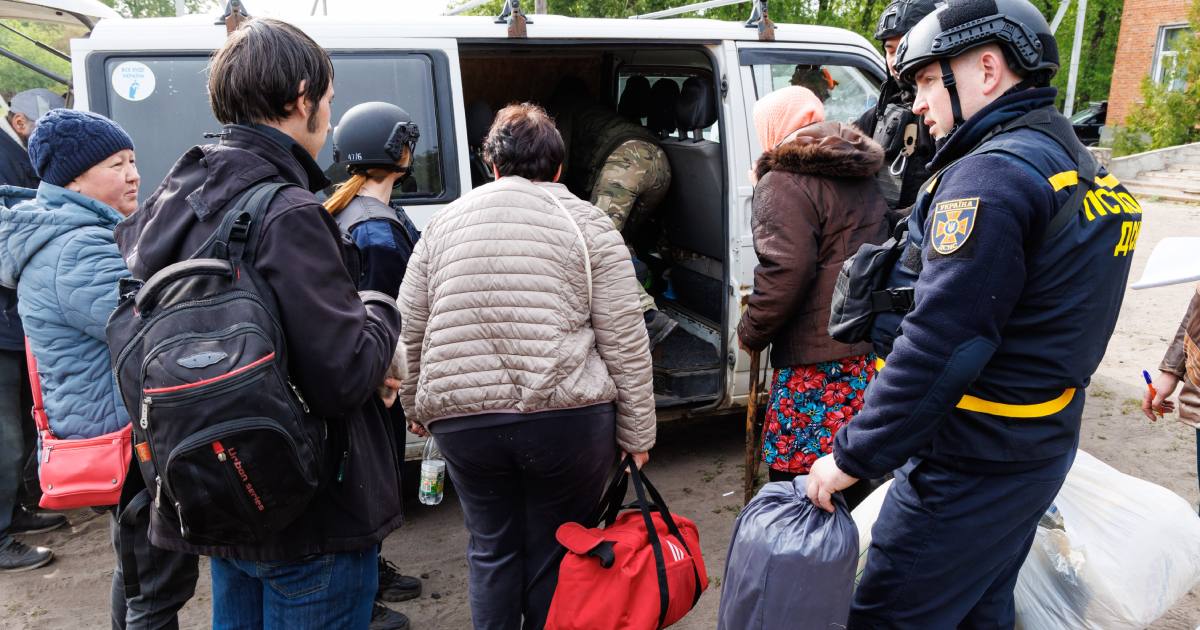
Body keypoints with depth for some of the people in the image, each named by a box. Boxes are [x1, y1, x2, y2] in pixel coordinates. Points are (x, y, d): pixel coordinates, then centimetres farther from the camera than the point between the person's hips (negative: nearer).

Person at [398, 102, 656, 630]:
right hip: (567, 415, -2)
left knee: (492, 548, 19)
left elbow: (410, 333, 12)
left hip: (462, 419, 3)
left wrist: (415, 406, 26)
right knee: (555, 554, 13)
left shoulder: (444, 224, 10)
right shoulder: (587, 223, 3)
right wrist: (636, 436, 4)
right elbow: (624, 343, -2)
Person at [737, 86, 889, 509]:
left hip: (815, 356, -9)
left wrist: (750, 332, -6)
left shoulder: (784, 183, -9)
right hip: (870, 348, 9)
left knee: (795, 476, -2)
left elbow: (786, 272, -19)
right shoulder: (861, 179, 19)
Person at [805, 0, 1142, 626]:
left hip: (971, 469, -10)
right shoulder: (1081, 169, 11)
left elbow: (937, 346, -26)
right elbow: (1052, 326, 14)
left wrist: (851, 457, -18)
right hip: (1044, 450, 10)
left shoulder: (994, 174, -21)